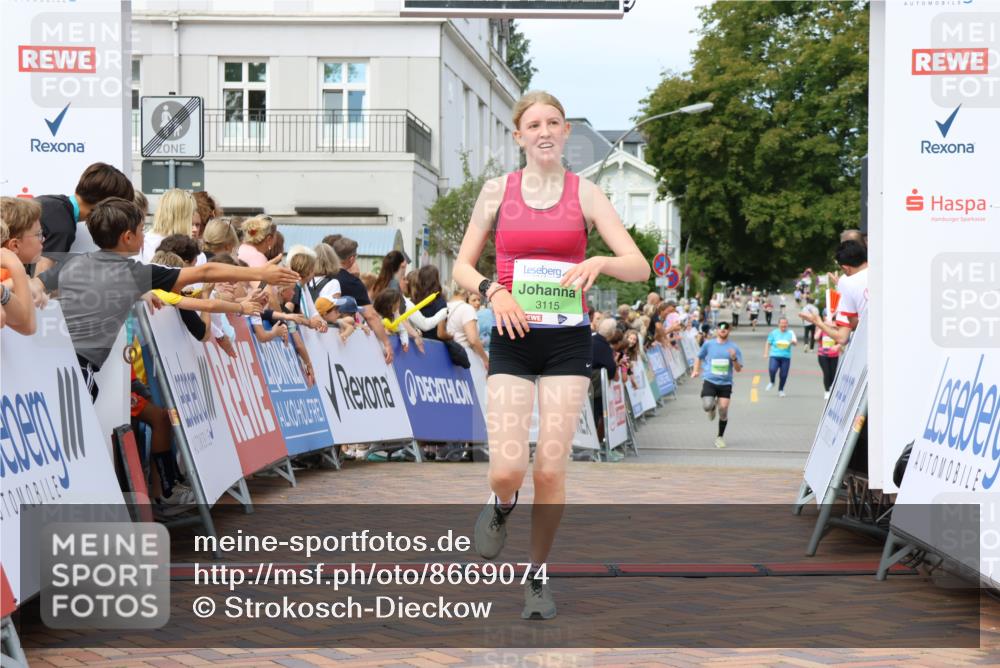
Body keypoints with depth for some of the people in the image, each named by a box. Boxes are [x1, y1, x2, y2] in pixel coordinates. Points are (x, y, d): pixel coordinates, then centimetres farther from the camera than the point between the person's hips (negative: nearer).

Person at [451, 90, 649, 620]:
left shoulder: (585, 193, 2)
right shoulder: (498, 190, 4)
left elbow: (640, 267, -4)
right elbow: (462, 266, 8)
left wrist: (599, 263, -25)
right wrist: (492, 291, -12)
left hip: (568, 341, 0)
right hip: (512, 338, 0)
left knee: (551, 468, -4)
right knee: (507, 470, -12)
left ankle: (537, 576, 17)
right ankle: (502, 504, 26)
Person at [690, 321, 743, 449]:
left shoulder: (734, 348, 2)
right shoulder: (708, 344, 4)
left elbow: (738, 369, 1)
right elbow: (699, 357, 21)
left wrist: (734, 359, -18)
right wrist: (696, 370, 6)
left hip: (725, 383, 0)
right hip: (710, 381, 0)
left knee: (723, 409, -7)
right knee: (706, 406, -21)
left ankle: (720, 437, 14)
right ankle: (712, 407, 20)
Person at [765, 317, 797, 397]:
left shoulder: (790, 333, 4)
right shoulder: (774, 332, 6)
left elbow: (795, 342, -7)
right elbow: (768, 343, 14)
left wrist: (793, 342, -31)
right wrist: (766, 353, 5)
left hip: (786, 357, 1)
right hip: (774, 356, -1)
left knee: (784, 375, 1)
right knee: (772, 369, -23)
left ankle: (781, 390, 24)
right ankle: (772, 383, 9)